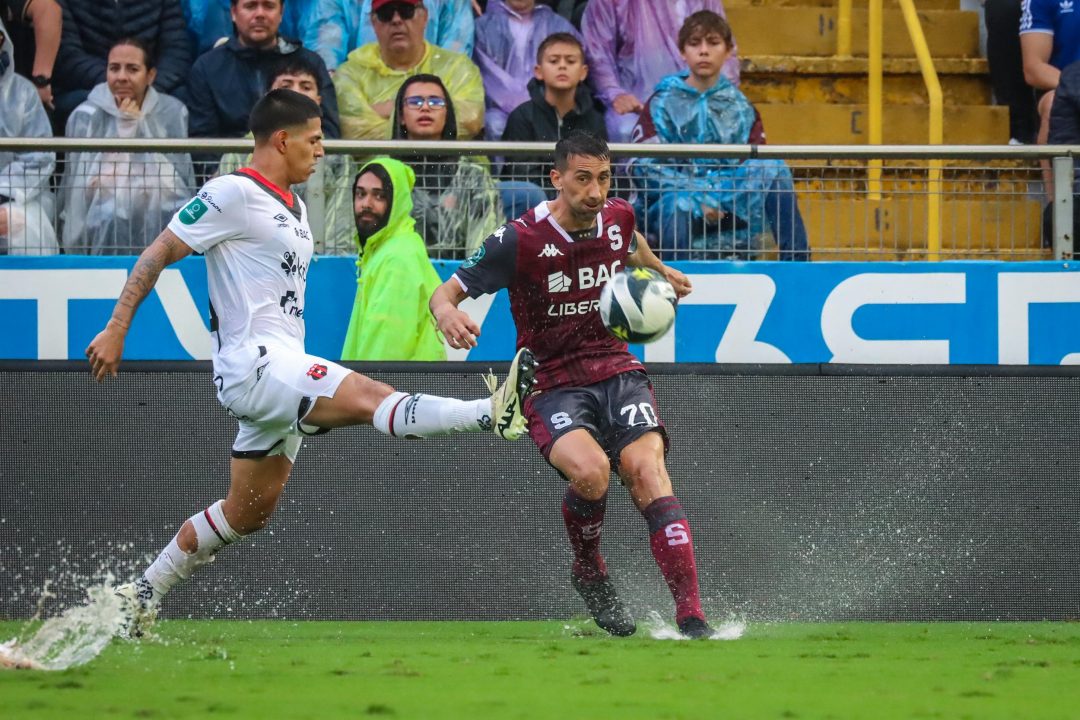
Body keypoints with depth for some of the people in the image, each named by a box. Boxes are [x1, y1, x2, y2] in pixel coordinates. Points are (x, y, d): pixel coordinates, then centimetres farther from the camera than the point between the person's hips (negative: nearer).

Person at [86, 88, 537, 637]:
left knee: (248, 513, 14)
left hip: (281, 371, 10)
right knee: (370, 396, -28)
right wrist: (115, 330, -11)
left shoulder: (293, 208, 19)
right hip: (252, 362, -10)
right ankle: (495, 413, -47)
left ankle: (141, 596, 23)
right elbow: (157, 255, -8)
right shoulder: (233, 193, -8)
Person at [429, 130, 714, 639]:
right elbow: (445, 291, -8)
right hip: (551, 383, -3)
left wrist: (658, 270, 43)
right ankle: (589, 573, 0)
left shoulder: (618, 219, 2)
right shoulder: (520, 240, -13)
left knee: (646, 469, -23)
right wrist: (447, 314, -30)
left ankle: (691, 616, -28)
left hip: (617, 372, 3)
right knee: (589, 469, -32)